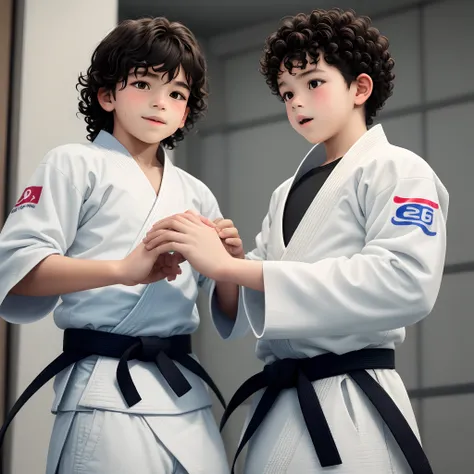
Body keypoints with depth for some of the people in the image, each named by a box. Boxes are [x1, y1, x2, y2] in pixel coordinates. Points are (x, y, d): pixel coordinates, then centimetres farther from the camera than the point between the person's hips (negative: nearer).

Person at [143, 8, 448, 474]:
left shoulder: (396, 171, -4)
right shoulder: (288, 193, 16)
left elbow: (405, 283, -22)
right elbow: (251, 302, 13)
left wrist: (229, 265, -22)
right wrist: (222, 262, -12)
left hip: (350, 415, -6)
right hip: (276, 407, 6)